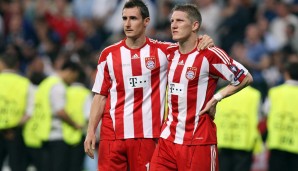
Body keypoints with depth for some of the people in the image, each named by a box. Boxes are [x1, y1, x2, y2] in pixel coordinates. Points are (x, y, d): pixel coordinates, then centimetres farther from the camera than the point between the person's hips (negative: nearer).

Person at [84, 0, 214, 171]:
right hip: (111, 135, 1)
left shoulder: (162, 51, 3)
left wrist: (203, 43, -11)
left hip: (147, 135, -1)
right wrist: (91, 131, 1)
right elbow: (100, 97, 9)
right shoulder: (109, 54, 7)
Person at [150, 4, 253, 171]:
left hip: (199, 140, -7)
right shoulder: (171, 54, 11)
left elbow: (245, 78, -6)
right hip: (169, 137, 7)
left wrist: (216, 98, -10)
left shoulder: (210, 55, -11)